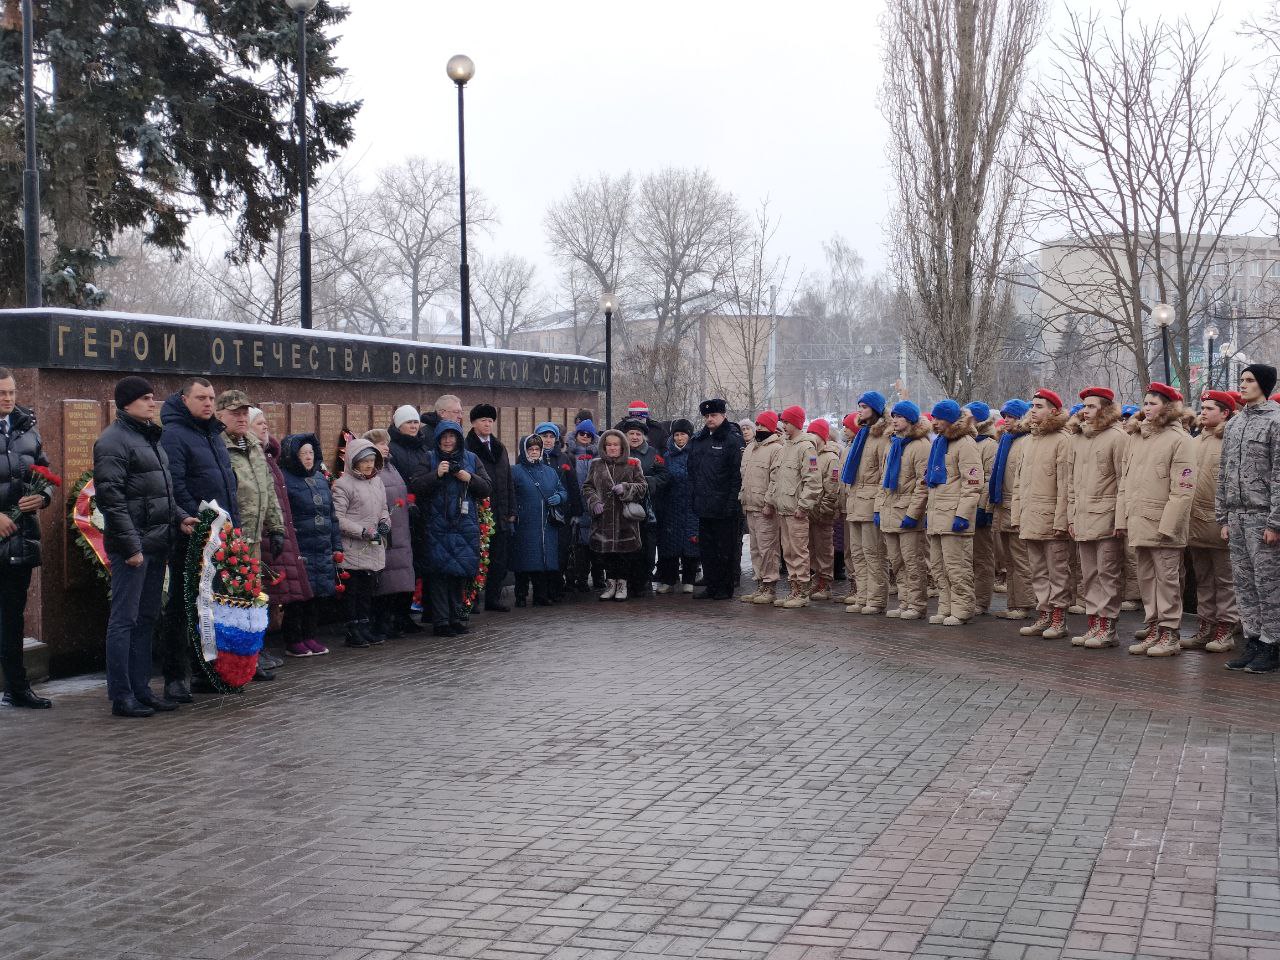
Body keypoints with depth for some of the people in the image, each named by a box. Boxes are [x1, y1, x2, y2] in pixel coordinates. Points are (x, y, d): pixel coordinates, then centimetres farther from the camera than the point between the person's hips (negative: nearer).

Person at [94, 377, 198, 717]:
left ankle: (141, 689, 20)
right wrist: (131, 545, -20)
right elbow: (110, 497, -17)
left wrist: (179, 517, 9)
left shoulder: (150, 438, 18)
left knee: (147, 619, 13)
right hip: (132, 545, -9)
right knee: (124, 620, -4)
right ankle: (121, 696, 1)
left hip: (157, 544, 9)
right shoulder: (114, 440, -11)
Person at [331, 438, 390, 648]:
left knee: (368, 590, 13)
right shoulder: (343, 484, -10)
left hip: (374, 548, 7)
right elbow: (338, 518, -15)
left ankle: (366, 629, 21)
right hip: (352, 550, -7)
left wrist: (384, 522, 0)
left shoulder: (377, 481, 12)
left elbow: (383, 508, 22)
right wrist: (363, 531, -19)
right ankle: (353, 632, 7)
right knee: (352, 591, 1)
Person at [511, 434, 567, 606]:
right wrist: (512, 514, -15)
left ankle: (542, 596, 12)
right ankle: (521, 596, 6)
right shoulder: (516, 471, 1)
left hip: (548, 526, 4)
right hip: (525, 526, -4)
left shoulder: (551, 471, 17)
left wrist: (559, 497, 0)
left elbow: (563, 491, 22)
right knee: (524, 563, -3)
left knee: (546, 563, 3)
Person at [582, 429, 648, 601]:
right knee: (606, 552, 4)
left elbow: (643, 486, 3)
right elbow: (587, 487, 11)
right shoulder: (596, 464, 12)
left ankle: (622, 583, 12)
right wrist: (594, 501, -7)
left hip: (626, 517, -2)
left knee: (626, 550, 0)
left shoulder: (632, 464, 7)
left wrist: (625, 488, -13)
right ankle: (611, 582, 16)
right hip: (603, 517, 2)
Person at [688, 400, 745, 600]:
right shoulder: (697, 440, 13)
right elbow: (692, 470, 19)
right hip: (704, 506, 7)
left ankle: (725, 588, 8)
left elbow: (738, 473, -12)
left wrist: (732, 501, -17)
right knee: (706, 547, 10)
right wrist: (695, 496, 10)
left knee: (725, 548, 1)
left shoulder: (732, 439, -7)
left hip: (724, 507, -7)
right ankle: (710, 586, 17)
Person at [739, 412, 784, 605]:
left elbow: (776, 479, -15)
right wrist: (743, 498, 17)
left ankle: (770, 587, -4)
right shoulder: (749, 448, 19)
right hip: (750, 507, 9)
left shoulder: (776, 449, -9)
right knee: (755, 548, 12)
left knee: (767, 547, -8)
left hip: (767, 509, -9)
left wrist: (769, 502, -19)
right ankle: (760, 585, 18)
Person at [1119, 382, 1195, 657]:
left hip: (1163, 525, -7)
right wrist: (1122, 518, 9)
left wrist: (1167, 525, -19)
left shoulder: (1178, 440, -7)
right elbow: (1126, 483, 17)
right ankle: (1153, 629, 19)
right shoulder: (1140, 440, 16)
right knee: (1146, 579, 11)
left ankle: (1169, 634, 4)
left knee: (1167, 579, -2)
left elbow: (1183, 489, -13)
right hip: (1139, 525, 7)